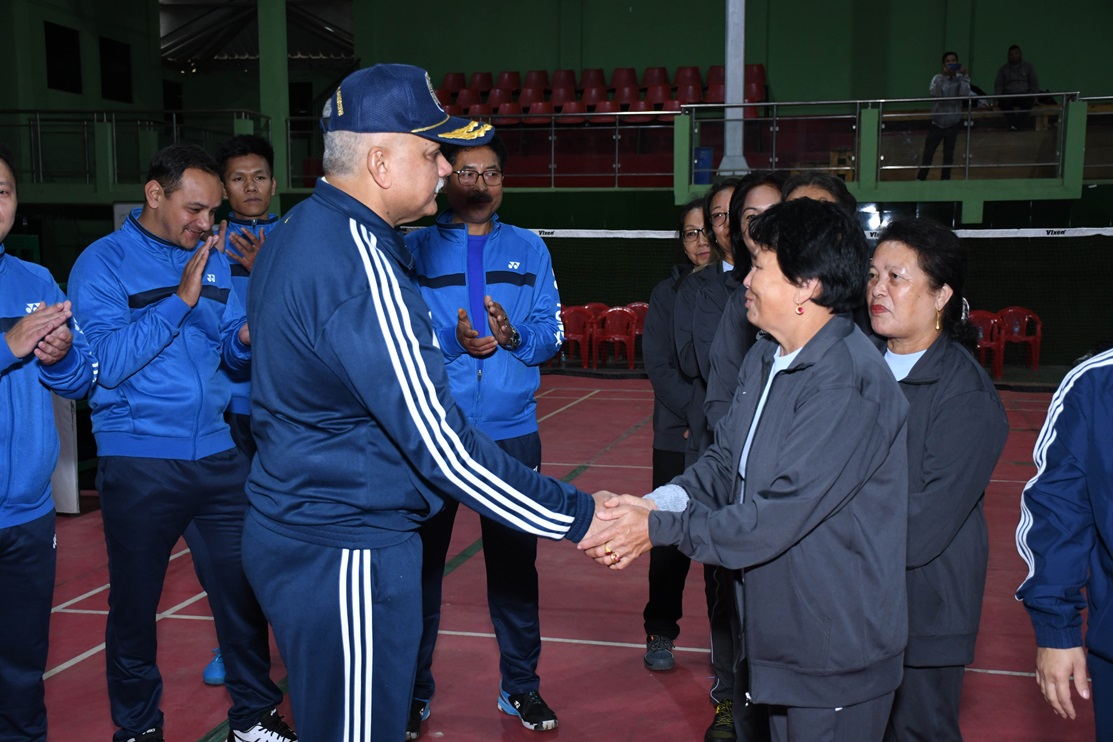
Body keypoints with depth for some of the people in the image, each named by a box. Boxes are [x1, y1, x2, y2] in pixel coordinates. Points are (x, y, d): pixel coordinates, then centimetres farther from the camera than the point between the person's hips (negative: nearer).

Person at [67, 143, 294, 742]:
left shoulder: (215, 260, 9)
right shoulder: (103, 263, -6)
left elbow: (231, 349, 11)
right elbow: (106, 361, -17)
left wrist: (246, 339, -12)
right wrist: (181, 300, -19)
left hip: (217, 454, 4)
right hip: (138, 462, -4)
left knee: (242, 589, 7)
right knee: (135, 602, 10)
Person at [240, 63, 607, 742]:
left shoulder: (301, 230, 8)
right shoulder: (362, 270, -24)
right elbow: (440, 444, -25)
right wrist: (576, 517, -19)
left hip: (297, 529, 10)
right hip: (345, 555, -10)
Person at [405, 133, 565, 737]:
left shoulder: (529, 249, 8)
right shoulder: (414, 249, 1)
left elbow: (550, 333, 3)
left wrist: (513, 336, -18)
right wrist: (454, 344, -23)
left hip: (511, 433, 2)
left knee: (515, 561, 9)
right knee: (422, 563, 6)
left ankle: (521, 686, 25)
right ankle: (413, 693, 21)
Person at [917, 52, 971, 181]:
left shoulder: (961, 79, 0)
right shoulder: (938, 78, -2)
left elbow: (965, 94, -17)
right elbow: (934, 94, -20)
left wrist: (964, 75, -19)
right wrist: (943, 76, -26)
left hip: (953, 124, 1)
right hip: (937, 123, -1)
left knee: (949, 154, 5)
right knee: (928, 153, -3)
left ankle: (945, 179, 14)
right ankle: (920, 179, 4)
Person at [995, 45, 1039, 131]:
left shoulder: (1028, 66, 16)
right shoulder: (1004, 69, 17)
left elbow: (1034, 84, 13)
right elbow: (998, 85, 11)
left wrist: (1033, 96, -5)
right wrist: (998, 98, -7)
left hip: (1024, 94, 0)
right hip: (1009, 95, 0)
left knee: (1028, 101, -38)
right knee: (1004, 101, -37)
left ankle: (1017, 126, -46)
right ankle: (1012, 125, -47)